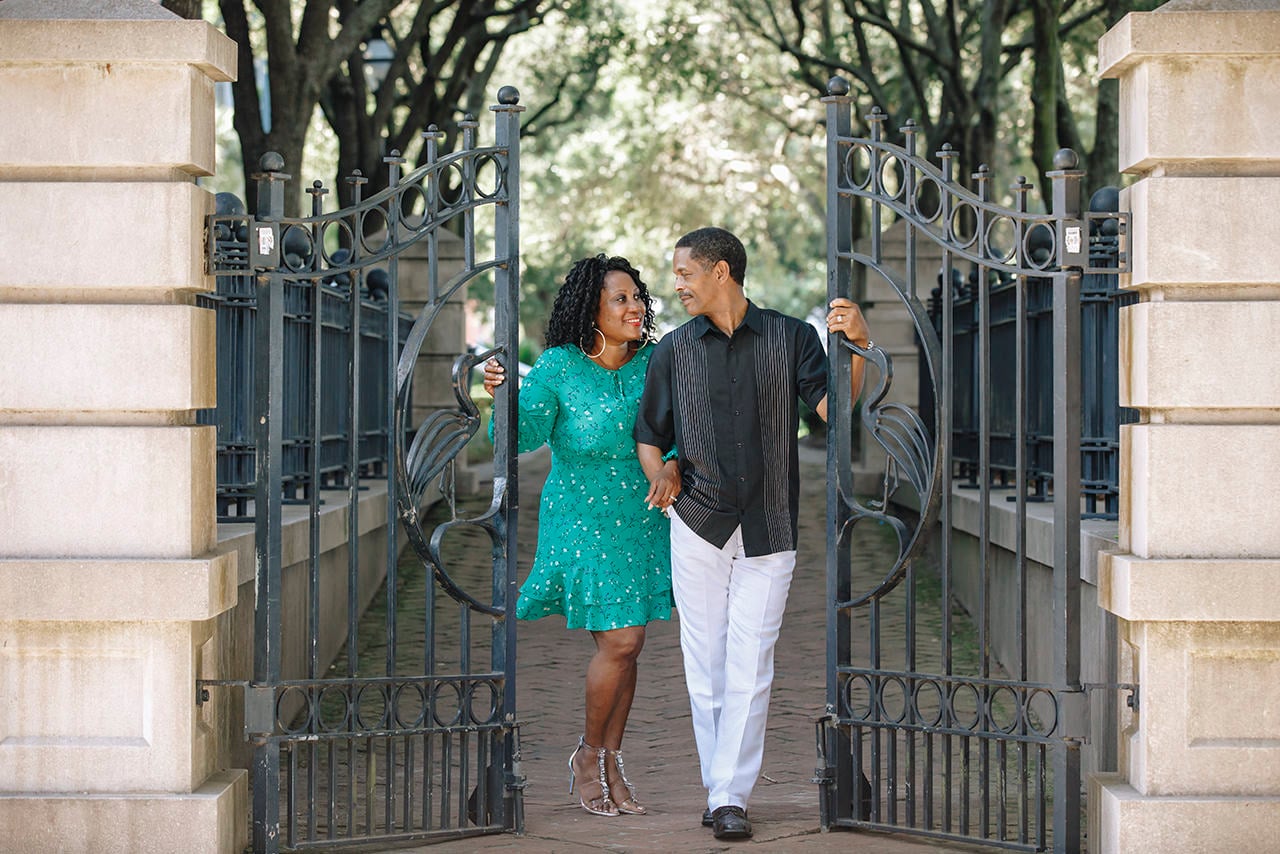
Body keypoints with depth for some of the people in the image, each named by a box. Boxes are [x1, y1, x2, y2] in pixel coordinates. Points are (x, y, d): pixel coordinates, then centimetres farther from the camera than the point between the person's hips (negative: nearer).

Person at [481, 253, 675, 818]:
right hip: (584, 522, -4)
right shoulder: (559, 367, -11)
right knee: (620, 641, -10)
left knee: (627, 645, 7)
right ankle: (587, 754, 11)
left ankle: (611, 761, 19)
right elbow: (522, 433, -19)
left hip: (641, 521, 4)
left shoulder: (653, 363, -1)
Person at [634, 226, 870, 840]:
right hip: (697, 524, 2)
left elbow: (835, 408, -8)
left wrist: (858, 346, -23)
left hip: (769, 531, -2)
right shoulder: (673, 350, 9)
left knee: (749, 670, -5)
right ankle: (717, 790, 13)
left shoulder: (791, 337, 4)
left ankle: (732, 797, -1)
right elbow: (649, 435, 16)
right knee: (704, 666, 3)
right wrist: (661, 475, -4)